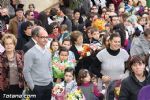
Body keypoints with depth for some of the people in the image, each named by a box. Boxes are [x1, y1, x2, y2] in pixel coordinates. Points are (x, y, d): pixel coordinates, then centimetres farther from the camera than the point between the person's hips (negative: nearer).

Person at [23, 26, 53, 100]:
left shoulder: (48, 52, 9)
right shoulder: (30, 53, -11)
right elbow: (26, 71, -13)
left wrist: (51, 81, 12)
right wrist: (32, 86, -12)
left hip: (48, 85, 6)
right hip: (37, 87, -6)